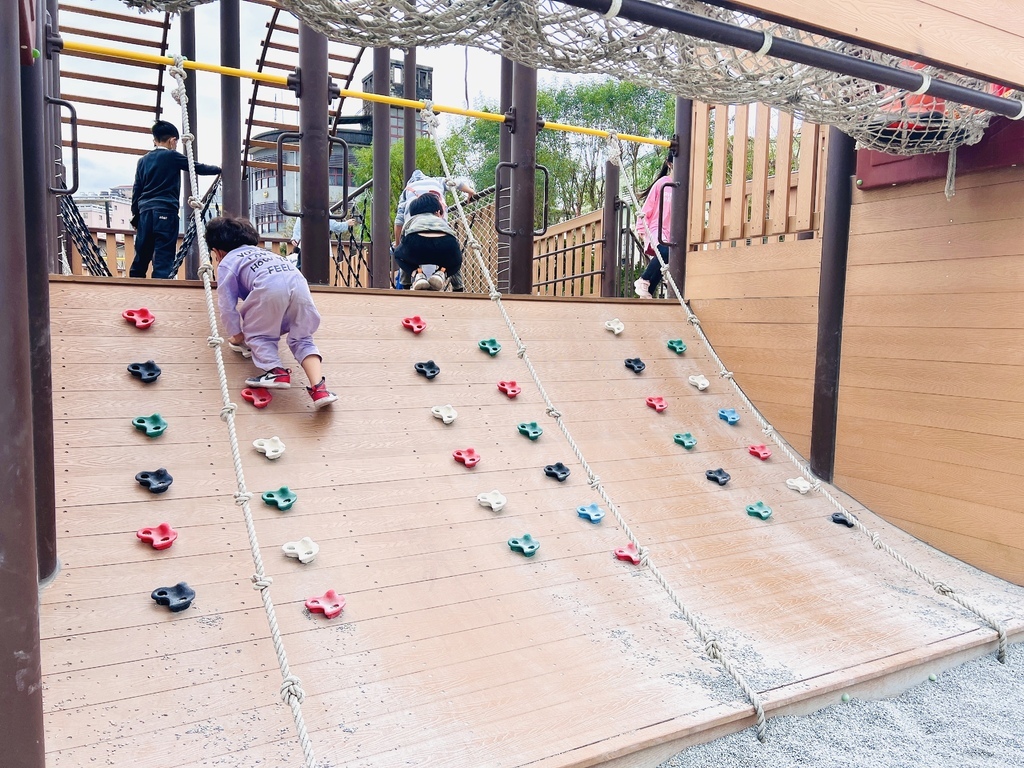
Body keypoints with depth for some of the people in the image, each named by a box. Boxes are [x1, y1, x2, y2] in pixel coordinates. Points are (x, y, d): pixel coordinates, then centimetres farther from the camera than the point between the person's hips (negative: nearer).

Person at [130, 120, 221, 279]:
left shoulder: (143, 160, 16)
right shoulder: (172, 156, 1)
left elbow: (136, 190, 15)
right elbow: (198, 168, 8)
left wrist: (135, 216, 19)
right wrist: (219, 169, 25)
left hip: (146, 212, 6)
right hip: (165, 211, -6)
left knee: (141, 256, 10)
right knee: (164, 257, -10)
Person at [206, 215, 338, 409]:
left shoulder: (226, 263, 26)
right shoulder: (260, 252, 44)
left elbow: (227, 305, 20)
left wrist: (236, 334, 32)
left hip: (270, 286, -5)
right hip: (299, 282, 5)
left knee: (256, 334, 18)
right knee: (302, 339, 15)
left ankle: (276, 371, -6)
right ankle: (319, 388, -5)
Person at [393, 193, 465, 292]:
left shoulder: (411, 220, 39)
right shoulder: (443, 221, 40)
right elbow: (456, 260, 46)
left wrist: (405, 285, 56)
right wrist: (459, 289, 55)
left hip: (416, 243, 0)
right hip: (446, 245, 1)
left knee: (399, 254, 34)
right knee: (453, 260, 36)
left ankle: (417, 275, 7)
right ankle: (441, 274, 5)